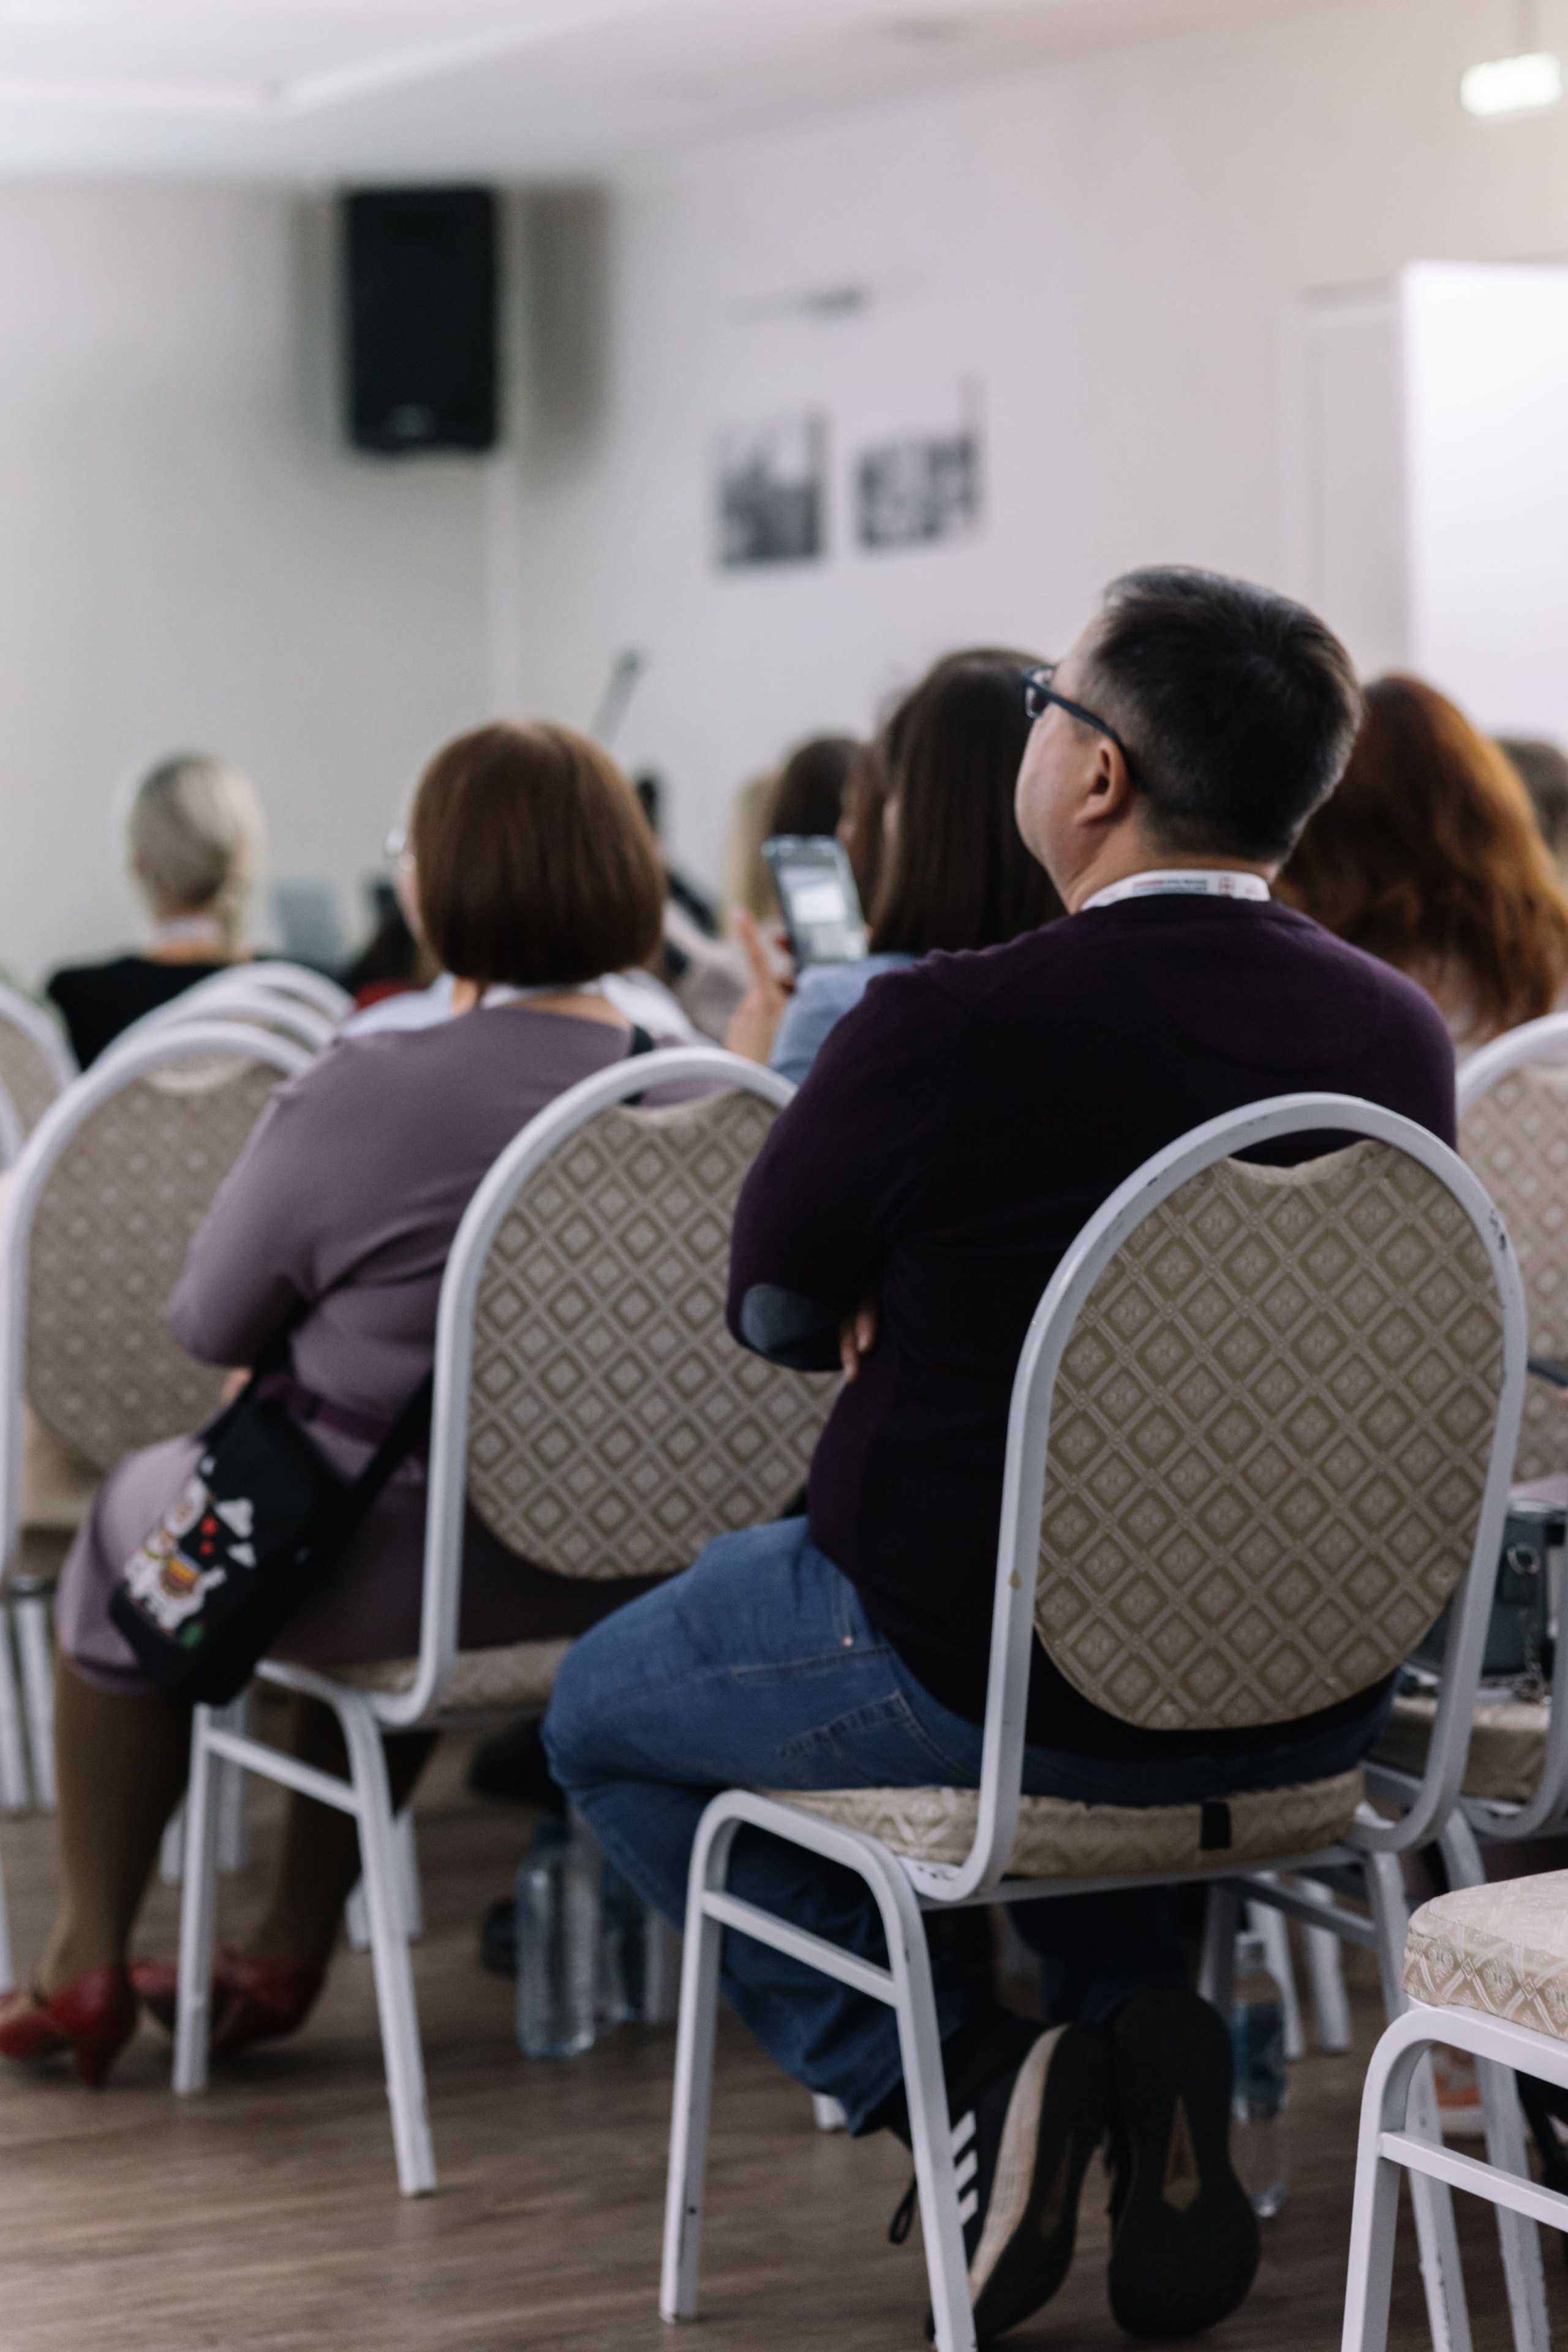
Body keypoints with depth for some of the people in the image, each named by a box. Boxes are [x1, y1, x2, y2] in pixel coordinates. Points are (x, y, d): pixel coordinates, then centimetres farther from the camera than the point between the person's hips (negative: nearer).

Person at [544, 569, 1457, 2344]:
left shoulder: (946, 1033, -22)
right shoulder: (1401, 1034, -6)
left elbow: (775, 1311, -4)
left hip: (977, 1686, -5)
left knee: (603, 1714, 22)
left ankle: (942, 2079, 6)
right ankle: (1158, 2049, 15)